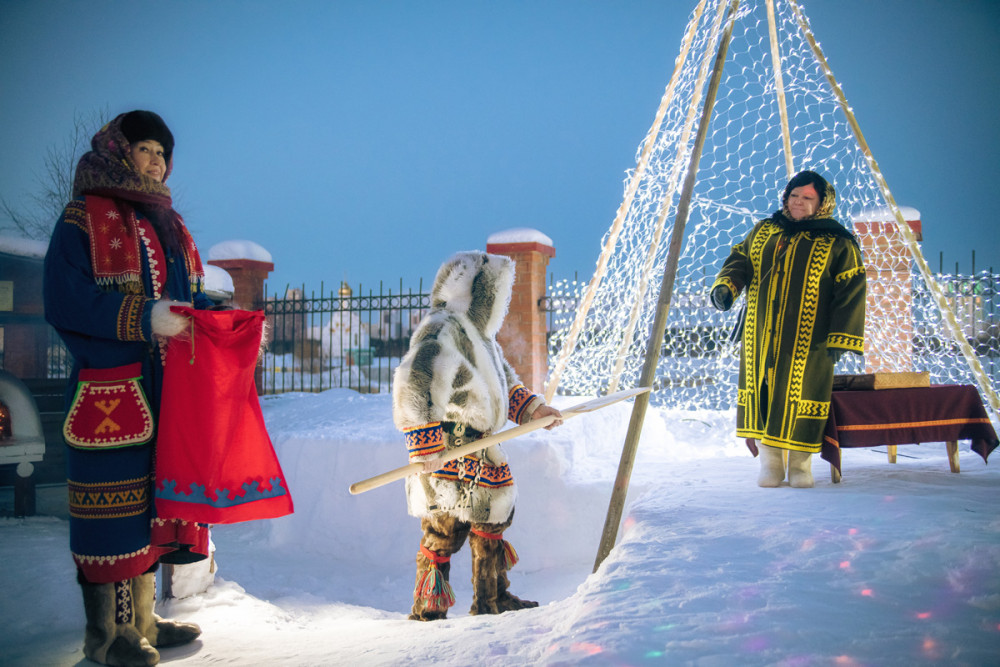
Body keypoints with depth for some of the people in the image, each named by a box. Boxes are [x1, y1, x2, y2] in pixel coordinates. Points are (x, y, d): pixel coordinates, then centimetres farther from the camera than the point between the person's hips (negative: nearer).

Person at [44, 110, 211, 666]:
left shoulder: (166, 224, 21)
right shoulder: (83, 219, -2)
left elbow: (189, 297, 21)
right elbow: (64, 300, -12)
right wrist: (145, 317, -20)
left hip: (168, 386, 7)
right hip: (111, 386, -7)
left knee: (155, 492, 10)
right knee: (113, 499, -5)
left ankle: (140, 619, 21)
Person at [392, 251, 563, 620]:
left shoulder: (480, 335, 18)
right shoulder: (441, 330, -15)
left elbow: (505, 383, 32)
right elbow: (411, 389, -25)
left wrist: (533, 409, 20)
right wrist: (427, 448, -29)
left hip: (480, 453, 11)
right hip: (448, 456, -10)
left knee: (493, 520, 18)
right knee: (444, 531, -7)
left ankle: (492, 601, 33)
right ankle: (428, 612, 6)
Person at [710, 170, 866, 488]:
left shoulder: (838, 244, 3)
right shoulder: (763, 231, 15)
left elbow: (850, 293, -1)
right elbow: (740, 260, 18)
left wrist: (839, 339, -9)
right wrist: (725, 285, -5)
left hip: (807, 340, -3)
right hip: (760, 337, 4)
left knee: (799, 395, -4)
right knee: (761, 391, 2)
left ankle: (800, 465, 13)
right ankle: (770, 463, 14)